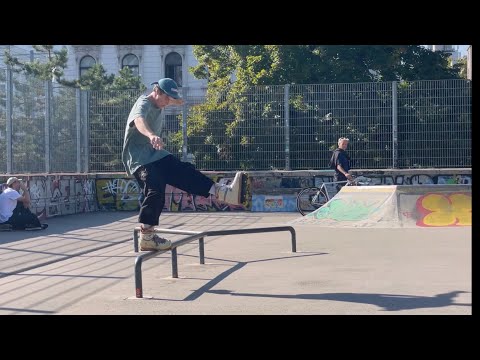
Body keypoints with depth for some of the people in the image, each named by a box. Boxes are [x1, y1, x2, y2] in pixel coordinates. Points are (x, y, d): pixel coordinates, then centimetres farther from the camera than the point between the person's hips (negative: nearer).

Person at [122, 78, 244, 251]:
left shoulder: (158, 103, 13)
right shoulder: (143, 104, -16)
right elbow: (139, 120, -43)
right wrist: (151, 135, -62)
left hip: (156, 155, 9)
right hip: (140, 159, -9)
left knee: (185, 172, -5)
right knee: (155, 192, -24)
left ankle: (223, 192, -15)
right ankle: (146, 238, -19)